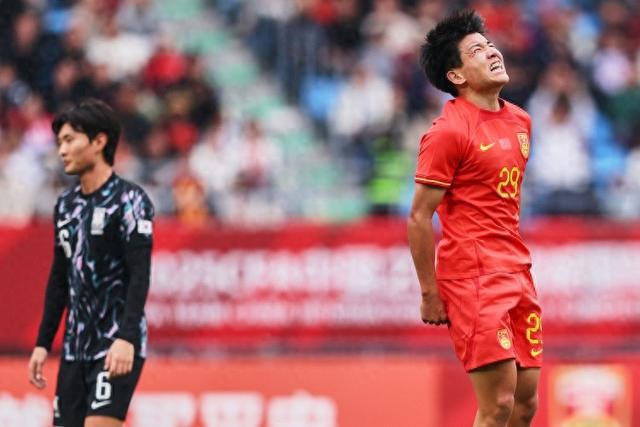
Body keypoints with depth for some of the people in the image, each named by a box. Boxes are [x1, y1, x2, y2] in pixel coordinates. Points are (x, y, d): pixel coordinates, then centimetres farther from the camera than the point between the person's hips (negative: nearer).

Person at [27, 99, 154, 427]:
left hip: (117, 348, -7)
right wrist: (43, 343, 16)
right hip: (76, 346, 7)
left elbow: (140, 276, -16)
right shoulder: (66, 204, 14)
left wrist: (126, 338, -26)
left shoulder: (129, 200, -8)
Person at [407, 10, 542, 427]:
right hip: (472, 278, -8)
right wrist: (430, 294, -12)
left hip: (517, 275, 8)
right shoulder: (449, 130, -11)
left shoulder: (520, 121, 13)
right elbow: (419, 218, -11)